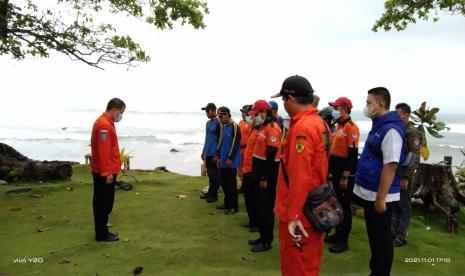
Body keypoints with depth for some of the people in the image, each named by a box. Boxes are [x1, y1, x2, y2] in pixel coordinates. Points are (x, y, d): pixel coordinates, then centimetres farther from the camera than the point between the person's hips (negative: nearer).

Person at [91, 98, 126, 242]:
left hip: (102, 171, 10)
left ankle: (102, 231, 25)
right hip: (105, 173, -10)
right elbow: (103, 151, -23)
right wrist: (108, 172, -21)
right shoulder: (104, 125, -19)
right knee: (104, 203, -1)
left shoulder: (105, 122, 14)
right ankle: (102, 234, 10)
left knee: (102, 202, 15)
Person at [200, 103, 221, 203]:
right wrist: (203, 152, 19)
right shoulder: (208, 123, 13)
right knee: (210, 174, 15)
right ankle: (210, 192, 26)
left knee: (215, 175, 2)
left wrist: (217, 154, -16)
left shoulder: (218, 123, -13)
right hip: (208, 153, 8)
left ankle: (214, 195, 10)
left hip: (214, 154, -8)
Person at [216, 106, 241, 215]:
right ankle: (227, 203, 27)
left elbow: (235, 143, -18)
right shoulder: (223, 127, 14)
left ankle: (234, 207, 10)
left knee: (231, 183, -1)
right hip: (223, 161, 8)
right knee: (223, 182, 14)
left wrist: (230, 158, -18)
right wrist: (219, 157, 15)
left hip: (231, 162, -8)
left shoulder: (234, 126, -12)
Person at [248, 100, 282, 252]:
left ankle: (267, 241, 11)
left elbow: (271, 155, -21)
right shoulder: (263, 127, 14)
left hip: (268, 174, -10)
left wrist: (265, 177, -20)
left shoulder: (272, 127, -17)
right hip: (261, 172, 10)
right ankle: (262, 236, 28)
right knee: (260, 205, 16)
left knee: (266, 207, -1)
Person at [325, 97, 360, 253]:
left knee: (345, 206, 1)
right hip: (335, 172, 9)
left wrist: (346, 176, -21)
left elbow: (353, 154, -20)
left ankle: (343, 241, 12)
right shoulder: (338, 126, 14)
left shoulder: (351, 127, -15)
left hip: (345, 175, -9)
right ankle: (338, 234, 30)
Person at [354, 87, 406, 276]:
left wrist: (380, 199, -22)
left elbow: (390, 166, -24)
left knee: (381, 238, 6)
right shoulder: (379, 125, 10)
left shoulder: (390, 129, -20)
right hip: (370, 193, 9)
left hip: (379, 196, -9)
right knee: (374, 235, 21)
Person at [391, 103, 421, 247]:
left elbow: (415, 158, -17)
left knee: (404, 205, 5)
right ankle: (393, 232, 25)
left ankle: (401, 236, 15)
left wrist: (406, 178, -19)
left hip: (403, 176, -7)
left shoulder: (413, 132, -13)